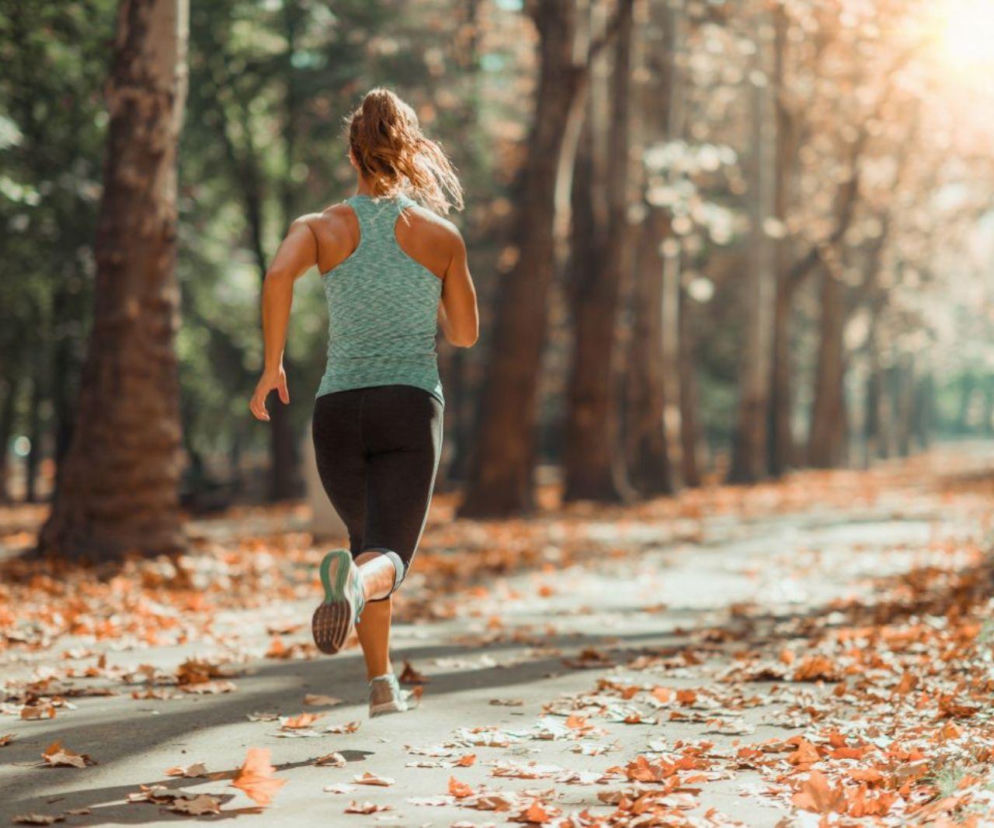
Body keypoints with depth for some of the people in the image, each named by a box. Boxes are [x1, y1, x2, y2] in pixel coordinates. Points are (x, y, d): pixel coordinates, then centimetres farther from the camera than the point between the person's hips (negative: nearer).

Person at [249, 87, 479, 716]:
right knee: (388, 557, -11)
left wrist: (273, 365, -7)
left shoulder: (322, 227, 6)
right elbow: (466, 333, 12)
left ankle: (382, 684, 20)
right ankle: (355, 579, -48)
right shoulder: (442, 234, 6)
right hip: (411, 405, -2)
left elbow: (279, 274, -16)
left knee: (370, 540, 23)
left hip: (338, 406, 2)